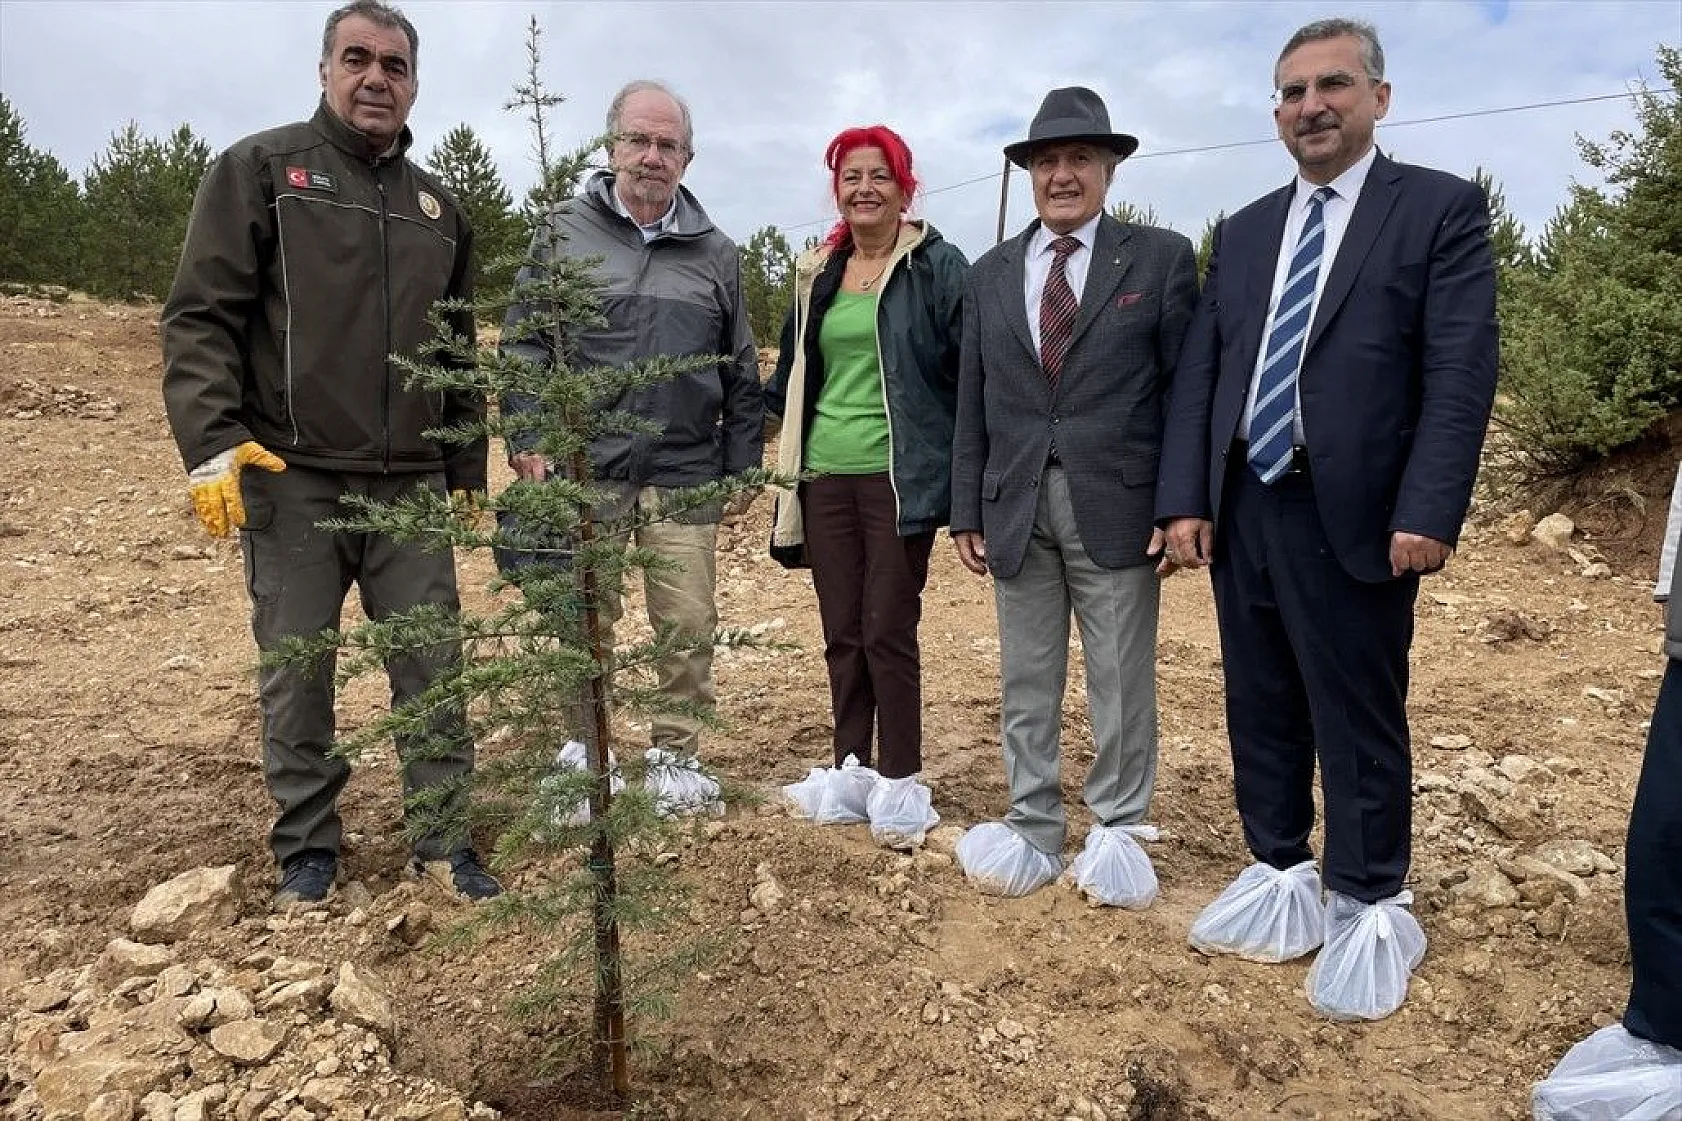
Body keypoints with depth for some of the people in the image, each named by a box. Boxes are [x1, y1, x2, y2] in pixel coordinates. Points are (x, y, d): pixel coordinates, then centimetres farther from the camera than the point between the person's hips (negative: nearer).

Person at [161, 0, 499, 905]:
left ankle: (442, 839, 15)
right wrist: (211, 443, -15)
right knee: (296, 676, 5)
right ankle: (306, 849, 21)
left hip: (411, 488, 3)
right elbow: (199, 317, -4)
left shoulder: (438, 208, 17)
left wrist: (467, 469, 17)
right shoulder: (259, 169, 3)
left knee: (432, 669, 3)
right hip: (292, 481, -3)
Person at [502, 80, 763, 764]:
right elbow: (523, 343, 4)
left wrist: (742, 466, 10)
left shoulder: (715, 254, 12)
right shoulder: (564, 232, 6)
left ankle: (676, 759, 19)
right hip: (583, 470, -1)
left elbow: (742, 374, 14)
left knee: (689, 628, 3)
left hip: (686, 476, 2)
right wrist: (526, 440, -5)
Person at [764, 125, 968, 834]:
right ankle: (849, 771, 22)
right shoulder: (818, 274, 15)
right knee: (841, 634, 9)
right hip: (825, 476, 5)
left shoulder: (937, 268, -1)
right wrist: (785, 449, 18)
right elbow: (792, 372, 22)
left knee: (888, 632, -3)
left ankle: (899, 782, 10)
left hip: (897, 477, -5)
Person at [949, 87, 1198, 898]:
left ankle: (1118, 832, 22)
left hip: (1116, 505, -3)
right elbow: (972, 403, 11)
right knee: (1025, 682, 10)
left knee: (1121, 683, 6)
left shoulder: (1160, 258, 3)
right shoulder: (990, 274, 12)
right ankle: (1034, 827, 24)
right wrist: (966, 510, 6)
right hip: (1016, 507, 3)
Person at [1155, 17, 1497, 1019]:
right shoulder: (1242, 234, 16)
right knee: (1262, 709, 14)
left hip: (1353, 515, -5)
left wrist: (1428, 513, -17)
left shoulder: (1443, 208, 1)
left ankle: (1369, 908, 22)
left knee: (1359, 722, 4)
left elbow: (1461, 373, -8)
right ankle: (1281, 873, 31)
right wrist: (1184, 498, 1)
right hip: (1243, 509, 5)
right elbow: (1199, 374, 10)